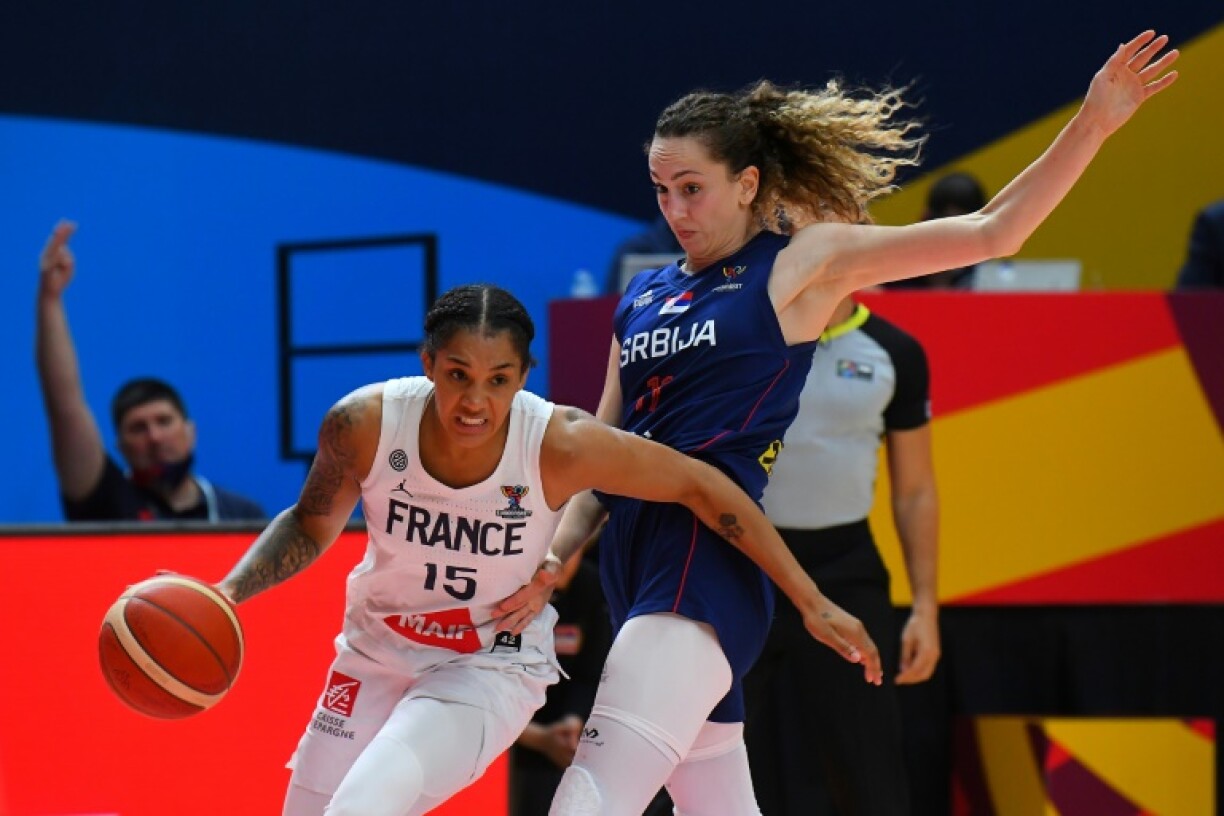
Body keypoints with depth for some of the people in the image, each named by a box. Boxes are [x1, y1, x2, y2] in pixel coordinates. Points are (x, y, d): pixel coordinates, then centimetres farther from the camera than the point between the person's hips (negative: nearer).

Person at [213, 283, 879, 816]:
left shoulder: (560, 445, -26)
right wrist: (228, 595, -17)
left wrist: (813, 603, -13)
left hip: (493, 669, -4)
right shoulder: (364, 424, -21)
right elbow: (310, 527, -1)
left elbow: (702, 488, -15)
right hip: (377, 653, 4)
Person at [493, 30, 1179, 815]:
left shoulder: (801, 262, 2)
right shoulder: (642, 298, 18)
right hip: (636, 558, 7)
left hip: (711, 554, -7)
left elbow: (991, 232, -1)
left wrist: (1094, 123, -9)